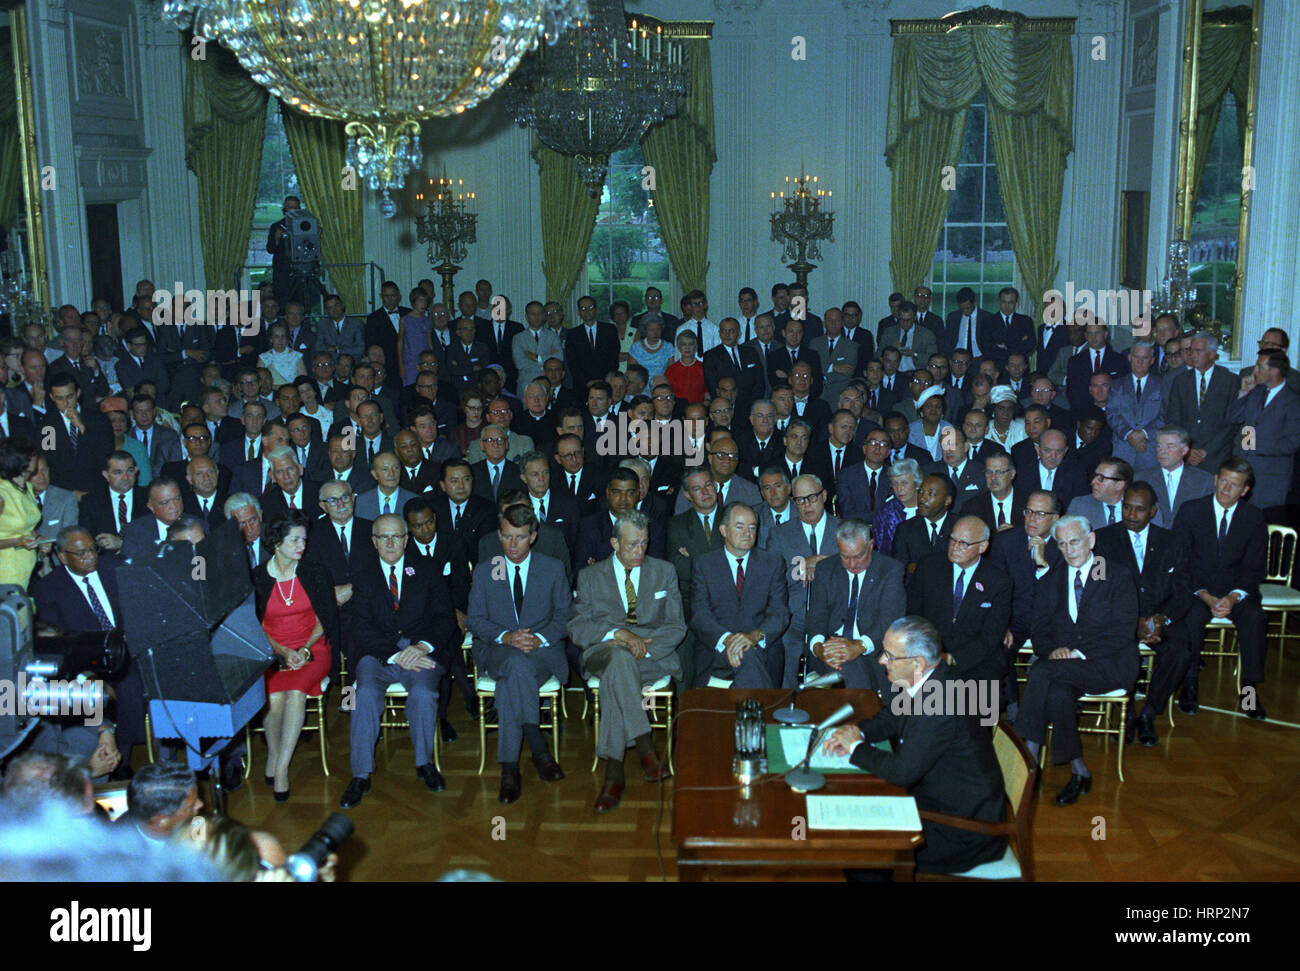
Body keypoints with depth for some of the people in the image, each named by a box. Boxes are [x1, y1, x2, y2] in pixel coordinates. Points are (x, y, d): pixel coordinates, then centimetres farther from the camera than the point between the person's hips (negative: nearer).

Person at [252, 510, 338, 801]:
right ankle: (273, 756, -7)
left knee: (295, 692, -31)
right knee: (274, 696, -30)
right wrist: (282, 651, -12)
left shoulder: (315, 572, 3)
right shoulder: (257, 578, 2)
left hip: (313, 649, 0)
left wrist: (305, 649, -10)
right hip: (272, 651, 0)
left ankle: (281, 768, -25)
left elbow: (325, 618, 5)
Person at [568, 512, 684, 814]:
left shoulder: (664, 572, 15)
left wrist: (642, 646, -11)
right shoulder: (590, 576, 13)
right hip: (603, 651, 0)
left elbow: (676, 627, 8)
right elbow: (577, 628, 3)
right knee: (620, 658, -39)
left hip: (654, 655, 0)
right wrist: (617, 633, -14)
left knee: (614, 677, -36)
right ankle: (646, 749, -42)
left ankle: (613, 774, -36)